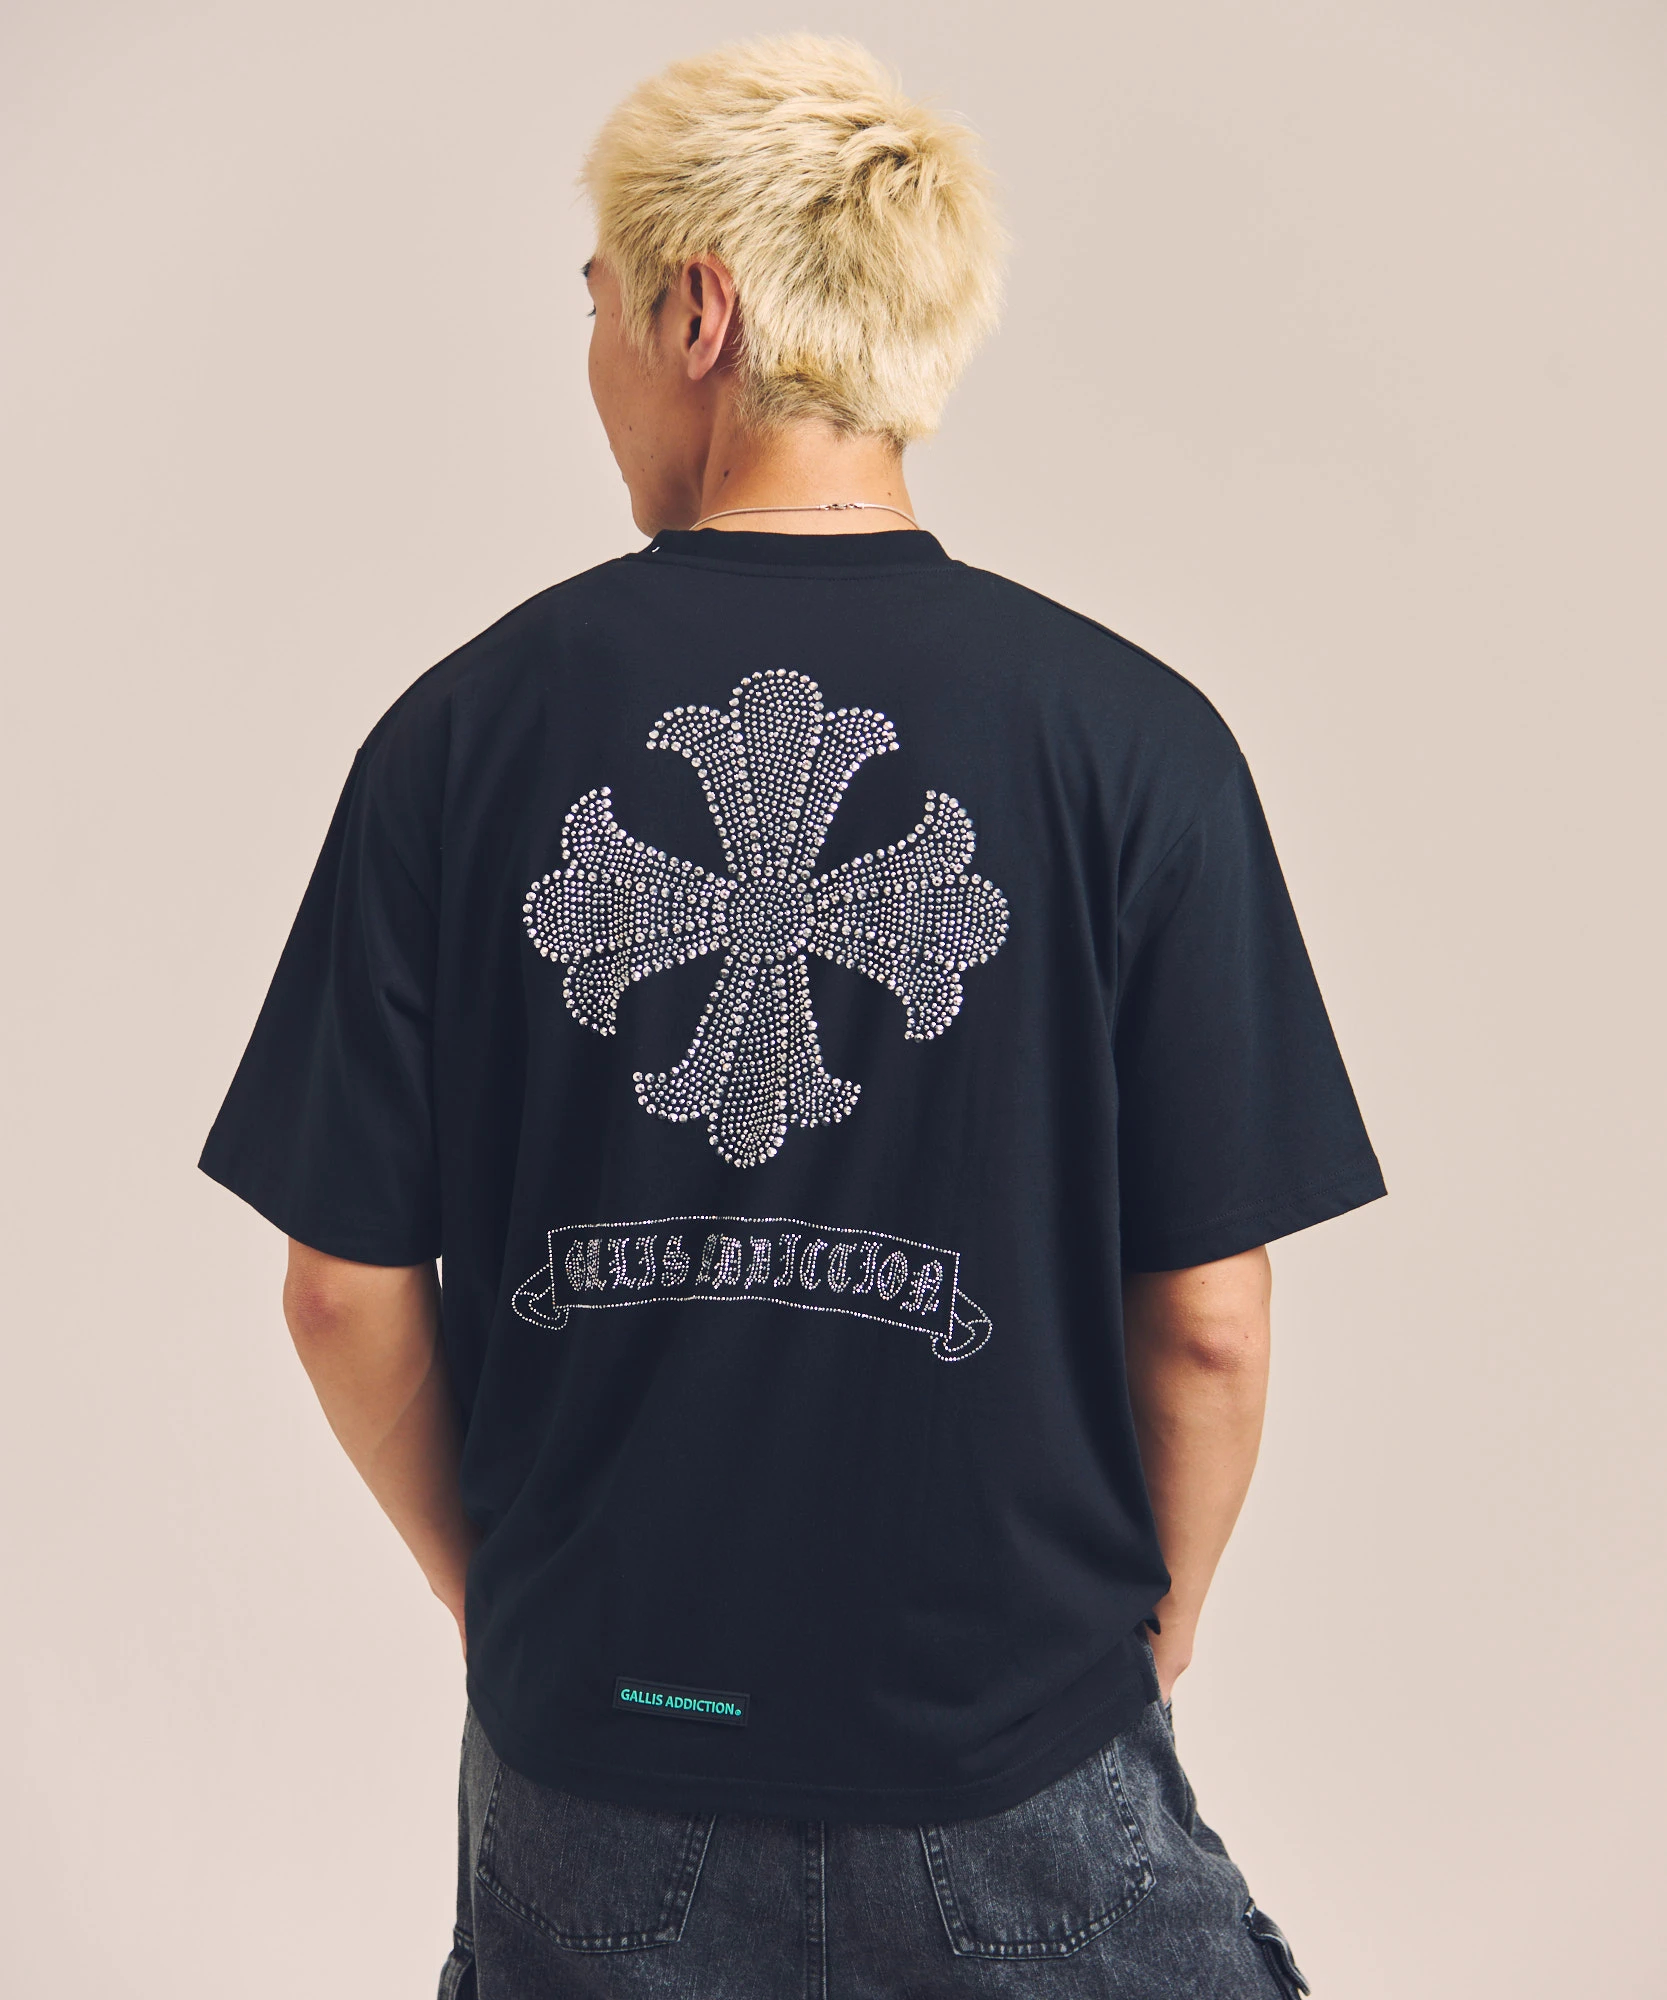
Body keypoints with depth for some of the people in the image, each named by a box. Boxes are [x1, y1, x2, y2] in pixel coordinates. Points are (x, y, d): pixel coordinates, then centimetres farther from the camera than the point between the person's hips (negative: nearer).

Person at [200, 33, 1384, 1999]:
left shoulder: (462, 727, -9)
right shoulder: (1134, 738, -13)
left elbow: (345, 1292, -4)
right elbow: (1208, 1324, -10)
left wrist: (495, 1589, 13)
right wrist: (1142, 1628, 9)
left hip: (587, 1739, 2)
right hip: (1013, 1758, -1)